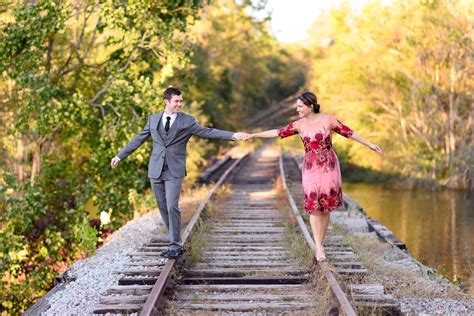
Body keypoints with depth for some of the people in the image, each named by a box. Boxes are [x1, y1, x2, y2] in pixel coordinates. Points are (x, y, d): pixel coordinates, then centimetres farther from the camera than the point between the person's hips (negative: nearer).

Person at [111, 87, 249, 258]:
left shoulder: (187, 121, 0)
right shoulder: (153, 119, 9)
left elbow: (208, 132, -6)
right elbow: (138, 139, 14)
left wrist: (233, 135, -17)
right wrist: (120, 156, 15)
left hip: (174, 171, -3)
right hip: (156, 170, 3)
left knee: (172, 207, -12)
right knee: (163, 208, 7)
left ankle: (175, 246, -2)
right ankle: (175, 242, 19)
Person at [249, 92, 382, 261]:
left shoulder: (328, 120, -7)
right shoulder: (299, 125, 0)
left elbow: (349, 132, -3)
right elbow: (278, 132, 6)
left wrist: (370, 144, -3)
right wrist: (253, 135, 7)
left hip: (329, 167, -1)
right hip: (311, 169, 1)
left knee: (326, 207, 4)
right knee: (314, 207, -8)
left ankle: (320, 244, 16)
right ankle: (319, 248, -7)